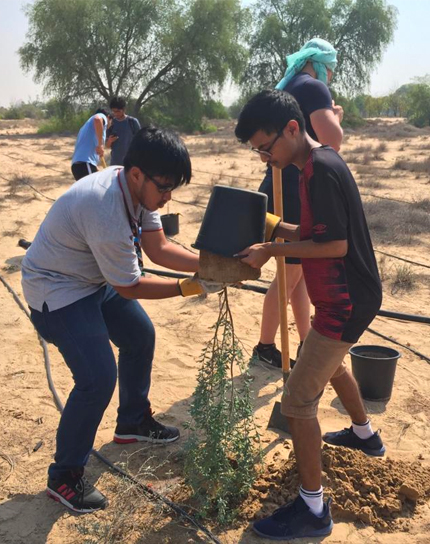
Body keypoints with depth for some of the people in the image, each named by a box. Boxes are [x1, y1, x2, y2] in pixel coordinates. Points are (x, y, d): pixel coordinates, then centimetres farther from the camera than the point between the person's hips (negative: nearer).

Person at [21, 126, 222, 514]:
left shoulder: (138, 188, -10)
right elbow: (129, 287, -24)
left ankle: (134, 422, 39)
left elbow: (158, 248, -3)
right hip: (57, 292, -9)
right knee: (98, 379, -15)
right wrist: (190, 287, -20)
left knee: (140, 337, 17)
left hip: (95, 278, 10)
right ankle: (64, 477, 7)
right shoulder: (107, 212, -36)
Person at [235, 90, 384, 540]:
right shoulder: (319, 163, 8)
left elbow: (335, 244, -25)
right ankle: (365, 435, 56)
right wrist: (273, 227, 2)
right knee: (329, 363, 33)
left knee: (298, 400, -6)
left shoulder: (321, 170, -23)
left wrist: (273, 249, -18)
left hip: (345, 302, -11)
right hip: (348, 296, 11)